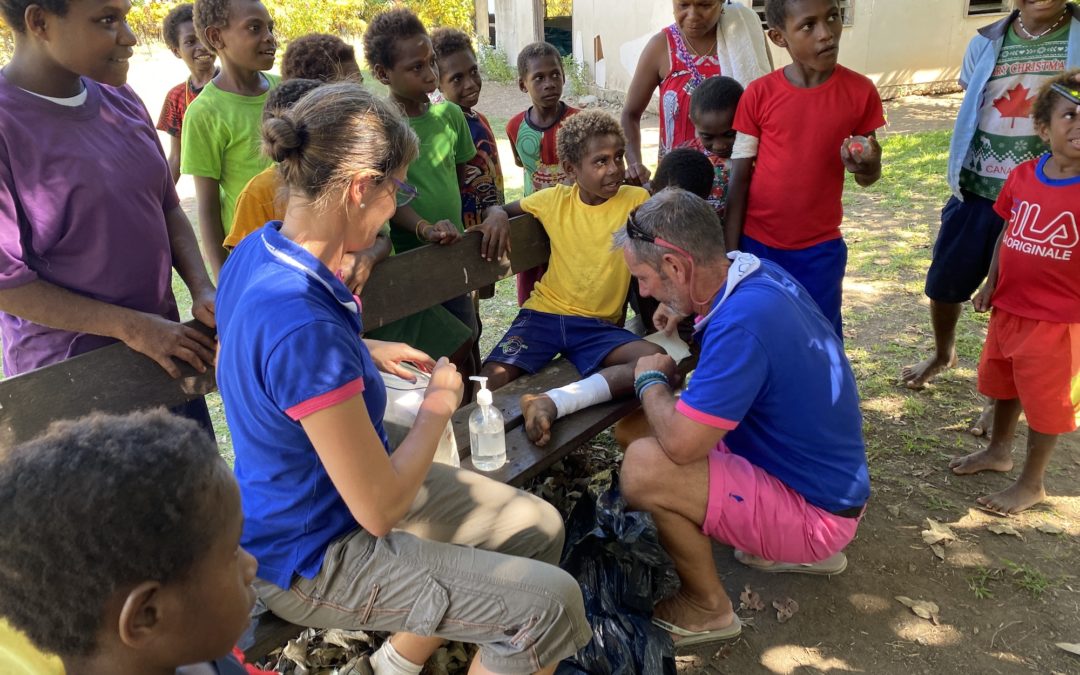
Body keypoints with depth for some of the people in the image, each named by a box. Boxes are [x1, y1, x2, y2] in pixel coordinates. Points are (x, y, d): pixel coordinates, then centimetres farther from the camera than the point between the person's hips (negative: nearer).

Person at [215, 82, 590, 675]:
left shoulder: (258, 250, -5)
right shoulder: (304, 326, -34)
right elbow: (381, 510, -26)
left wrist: (361, 353, 7)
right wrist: (439, 405, -12)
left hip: (332, 492, 9)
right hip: (311, 559, -9)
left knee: (540, 529, 10)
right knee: (550, 602, -15)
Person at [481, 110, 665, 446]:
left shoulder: (637, 200, -2)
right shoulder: (555, 199, 3)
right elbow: (503, 209, 19)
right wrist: (497, 217, -6)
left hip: (599, 325, 0)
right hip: (544, 313, 1)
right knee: (492, 379, -26)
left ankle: (552, 403, -40)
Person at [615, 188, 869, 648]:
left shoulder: (741, 321, -31)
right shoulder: (759, 273, -2)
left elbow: (680, 444, -31)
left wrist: (649, 379, -11)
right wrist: (682, 308, 8)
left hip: (814, 510, -9)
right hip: (823, 479, 9)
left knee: (643, 466, -25)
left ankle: (708, 608, 2)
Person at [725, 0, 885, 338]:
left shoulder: (860, 91, -6)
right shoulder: (759, 94, -8)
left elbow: (869, 178, 4)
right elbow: (739, 178, -4)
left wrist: (866, 166, -21)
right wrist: (730, 253, -7)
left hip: (820, 248, 0)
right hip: (756, 243, 0)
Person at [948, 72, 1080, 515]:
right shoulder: (1022, 176, -2)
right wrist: (991, 282, 8)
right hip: (1008, 308, 6)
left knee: (1044, 402, 10)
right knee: (1002, 384, 24)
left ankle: (1032, 484, 29)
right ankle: (999, 450, 48)